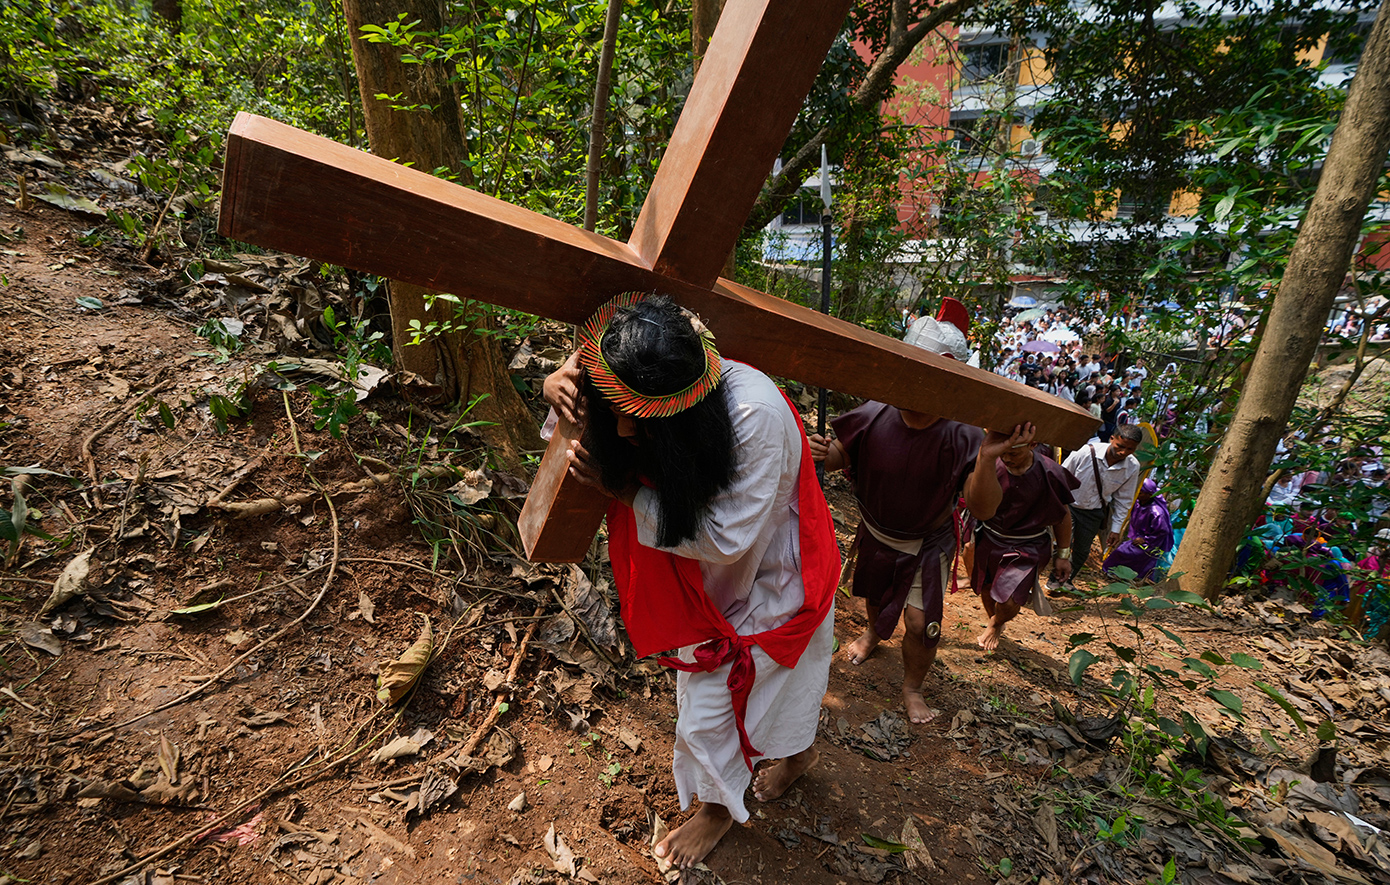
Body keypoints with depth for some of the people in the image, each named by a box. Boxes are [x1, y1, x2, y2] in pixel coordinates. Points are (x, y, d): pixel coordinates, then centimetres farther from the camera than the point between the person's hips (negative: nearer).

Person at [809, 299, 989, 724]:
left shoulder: (961, 438, -29)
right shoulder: (874, 417, -24)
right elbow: (838, 456, -9)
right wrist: (820, 453, -33)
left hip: (928, 544, -2)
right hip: (875, 534, 3)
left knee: (921, 622, -2)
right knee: (873, 594, 27)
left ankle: (912, 687, 32)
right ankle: (875, 631, 66)